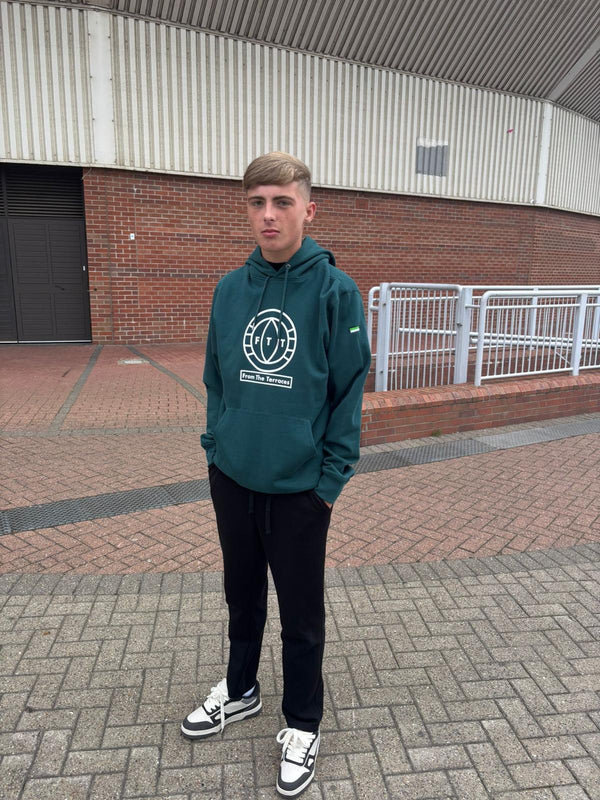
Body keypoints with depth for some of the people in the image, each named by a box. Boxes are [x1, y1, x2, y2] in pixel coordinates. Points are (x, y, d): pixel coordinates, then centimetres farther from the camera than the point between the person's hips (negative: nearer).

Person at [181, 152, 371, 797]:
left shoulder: (335, 291, -12)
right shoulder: (229, 289, 0)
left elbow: (349, 392, -10)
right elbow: (216, 379, 9)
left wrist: (329, 479, -11)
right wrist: (215, 446, 3)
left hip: (299, 489, -4)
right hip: (231, 479, 4)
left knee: (301, 614, 15)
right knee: (242, 597, 24)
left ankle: (302, 722, 39)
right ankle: (240, 690, 50)